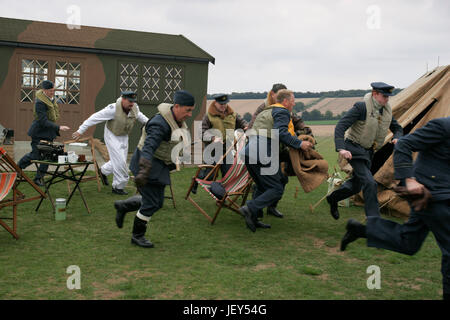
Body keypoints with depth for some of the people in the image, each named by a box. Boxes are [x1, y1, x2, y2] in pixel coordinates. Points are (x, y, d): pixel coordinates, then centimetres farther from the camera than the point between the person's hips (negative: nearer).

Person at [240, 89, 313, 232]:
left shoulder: (266, 112, 29)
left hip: (249, 152, 9)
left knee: (262, 187, 20)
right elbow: (280, 133, -16)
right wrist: (300, 144, -12)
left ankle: (253, 219, 18)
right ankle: (250, 209, -16)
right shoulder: (282, 112, 0)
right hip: (262, 156, -9)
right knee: (276, 189, -5)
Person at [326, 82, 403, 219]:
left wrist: (397, 138, -8)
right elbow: (340, 126, -23)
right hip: (354, 150, -8)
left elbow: (397, 128, 17)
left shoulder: (386, 110, 3)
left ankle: (333, 198, 42)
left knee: (357, 184, 17)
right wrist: (341, 149, -36)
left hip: (368, 151, 8)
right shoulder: (361, 107, -19)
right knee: (369, 183, -18)